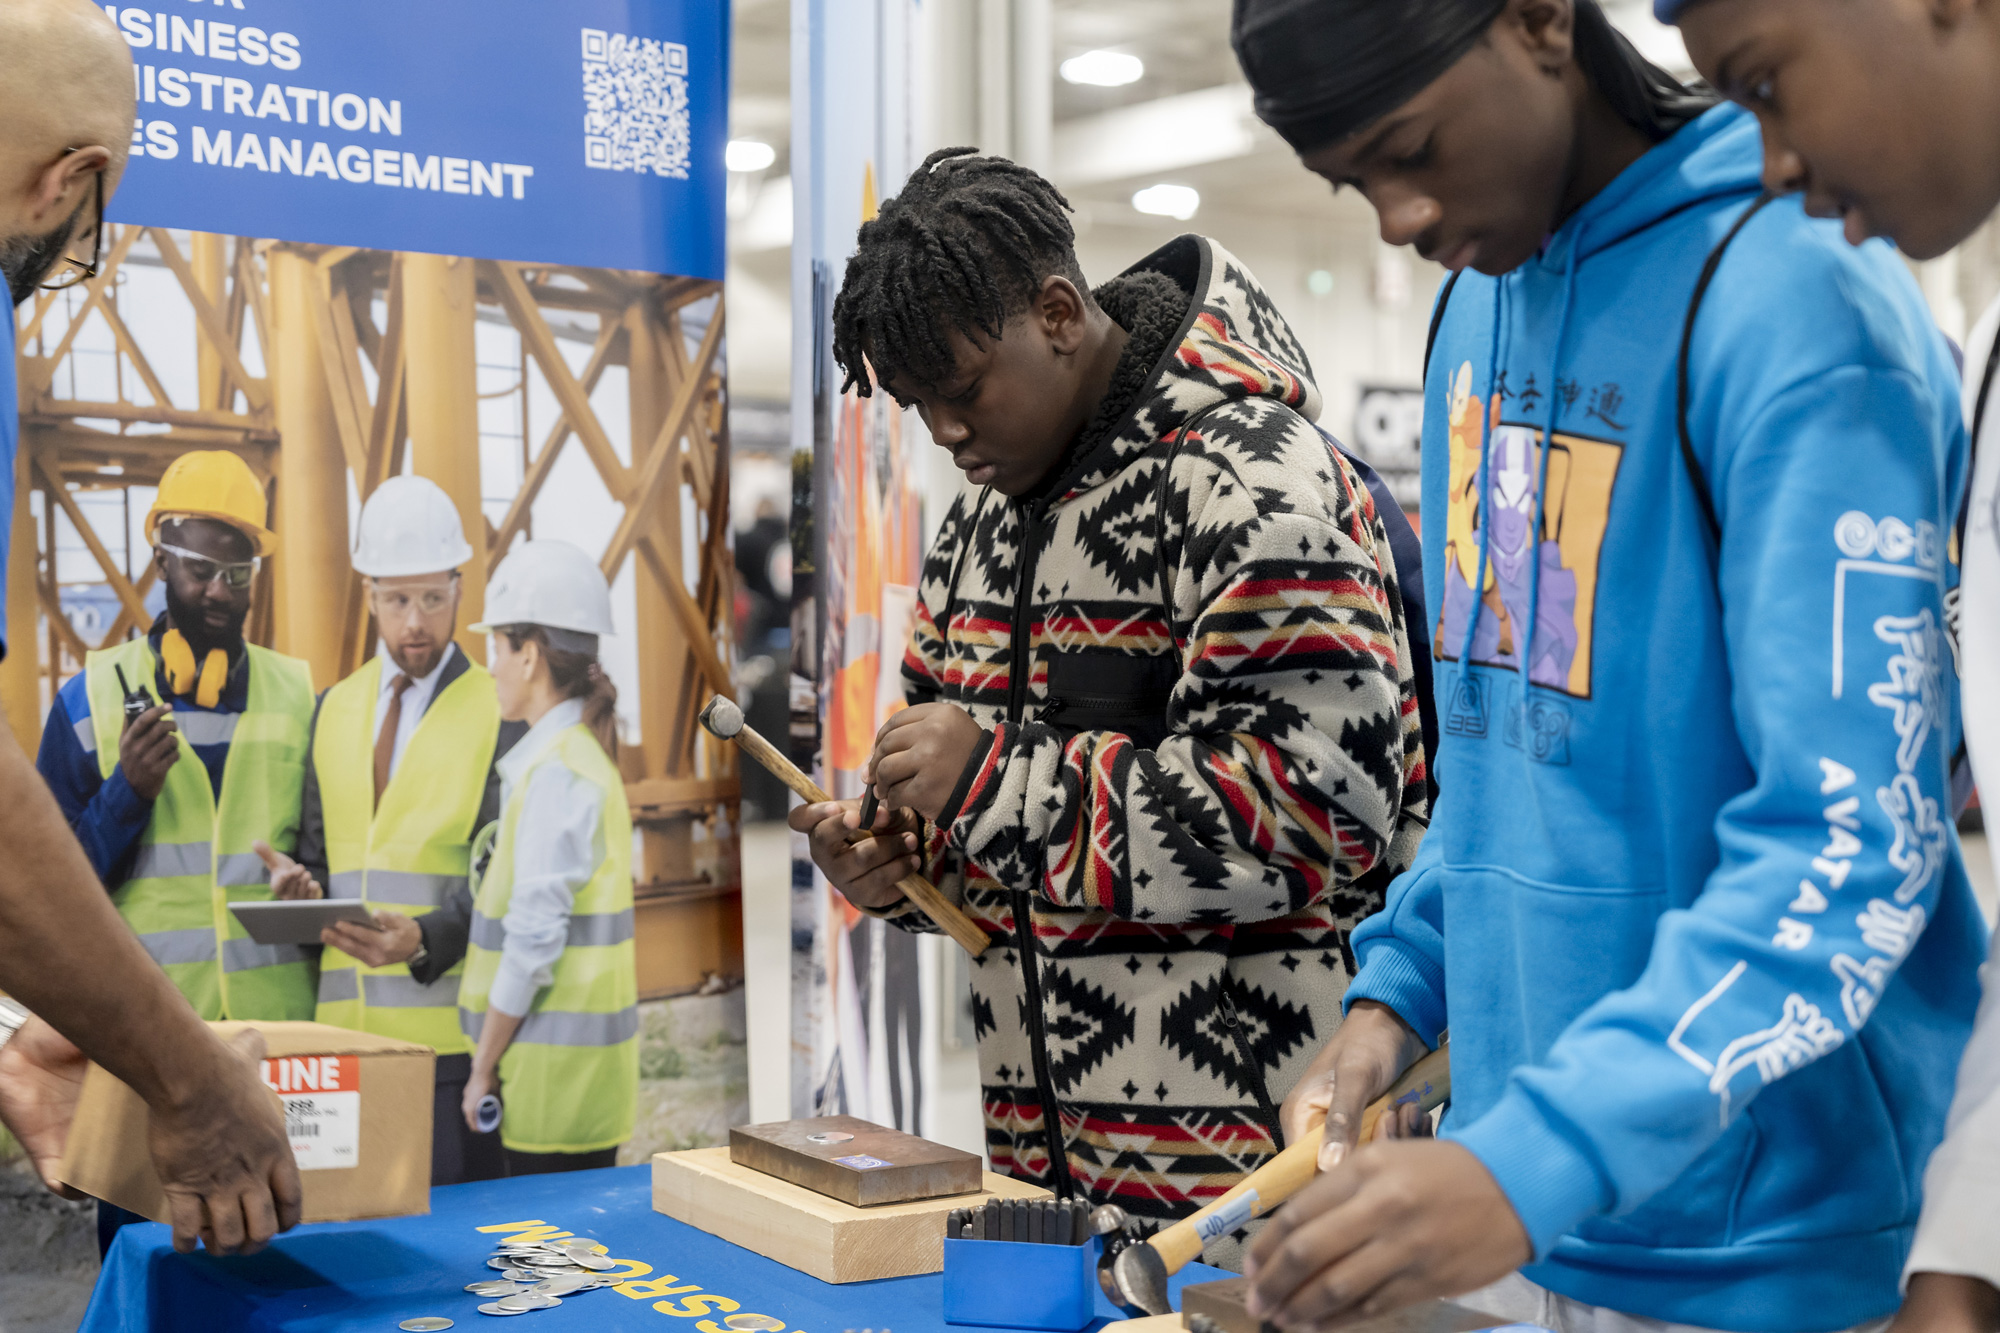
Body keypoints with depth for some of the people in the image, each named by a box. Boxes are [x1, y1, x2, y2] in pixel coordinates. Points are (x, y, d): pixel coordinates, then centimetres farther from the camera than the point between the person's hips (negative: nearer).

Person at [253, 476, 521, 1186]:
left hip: (451, 1027, -4)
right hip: (345, 1025, 5)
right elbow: (319, 852, 20)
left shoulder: (502, 711, 0)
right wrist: (303, 884, -3)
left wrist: (426, 939, -23)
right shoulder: (333, 711, 16)